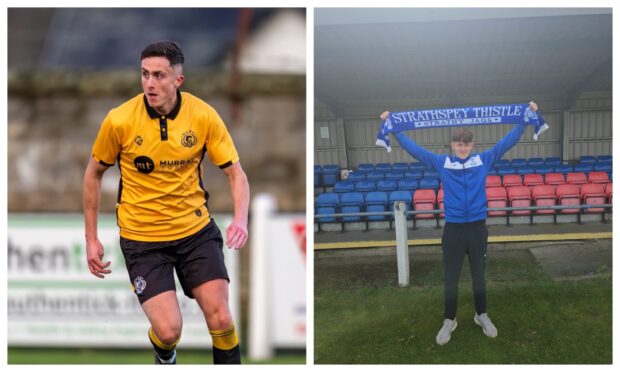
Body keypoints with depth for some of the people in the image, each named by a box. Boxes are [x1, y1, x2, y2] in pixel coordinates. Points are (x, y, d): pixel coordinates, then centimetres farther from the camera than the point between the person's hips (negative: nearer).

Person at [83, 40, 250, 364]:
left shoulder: (204, 116, -11)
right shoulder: (119, 120, -14)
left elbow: (236, 173, -5)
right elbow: (94, 174, 2)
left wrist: (241, 219, -24)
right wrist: (91, 238, 3)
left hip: (196, 230, 2)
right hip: (141, 238, -2)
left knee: (220, 319, -9)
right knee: (169, 331, -12)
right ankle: (164, 356, 26)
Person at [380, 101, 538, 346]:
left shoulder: (484, 160, 0)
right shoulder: (442, 163, 0)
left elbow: (508, 141, 1)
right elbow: (414, 149, 2)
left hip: (477, 228, 0)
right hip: (453, 229, 0)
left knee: (479, 276, 13)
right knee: (450, 279, 7)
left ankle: (482, 316, 28)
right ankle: (449, 321, 19)